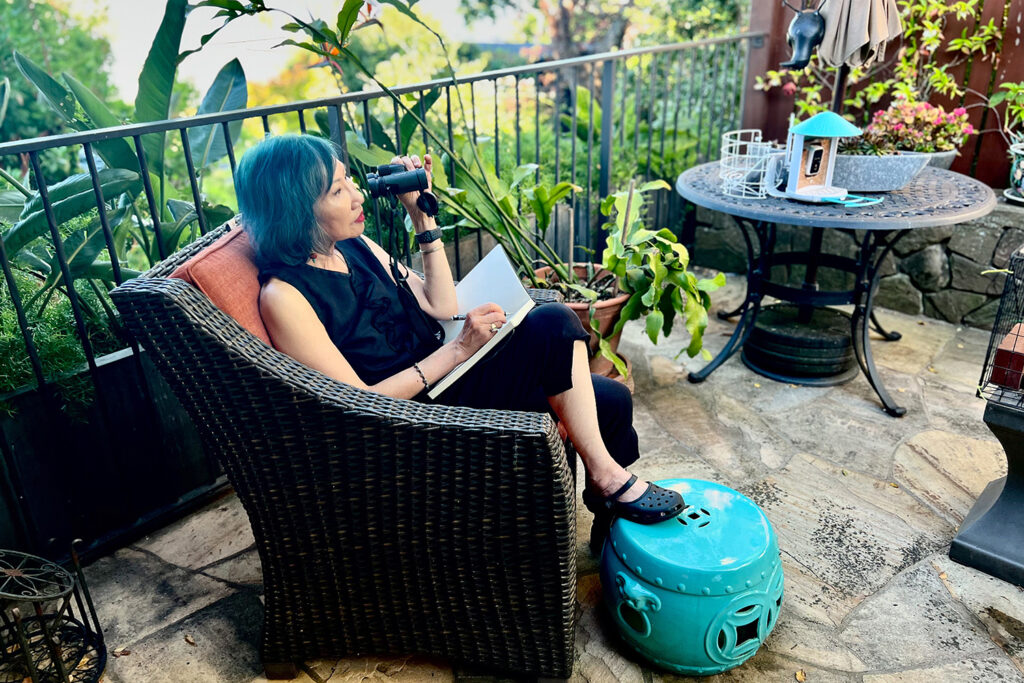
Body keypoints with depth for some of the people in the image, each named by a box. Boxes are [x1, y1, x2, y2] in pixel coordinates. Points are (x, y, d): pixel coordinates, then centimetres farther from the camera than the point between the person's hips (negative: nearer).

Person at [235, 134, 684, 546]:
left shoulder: (355, 246, 6)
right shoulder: (284, 295, -18)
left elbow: (440, 306, 8)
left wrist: (422, 216, 0)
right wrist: (458, 350, -21)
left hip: (441, 376, 8)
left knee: (610, 400, -1)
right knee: (553, 325, -21)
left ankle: (610, 515, 19)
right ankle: (608, 477, -7)